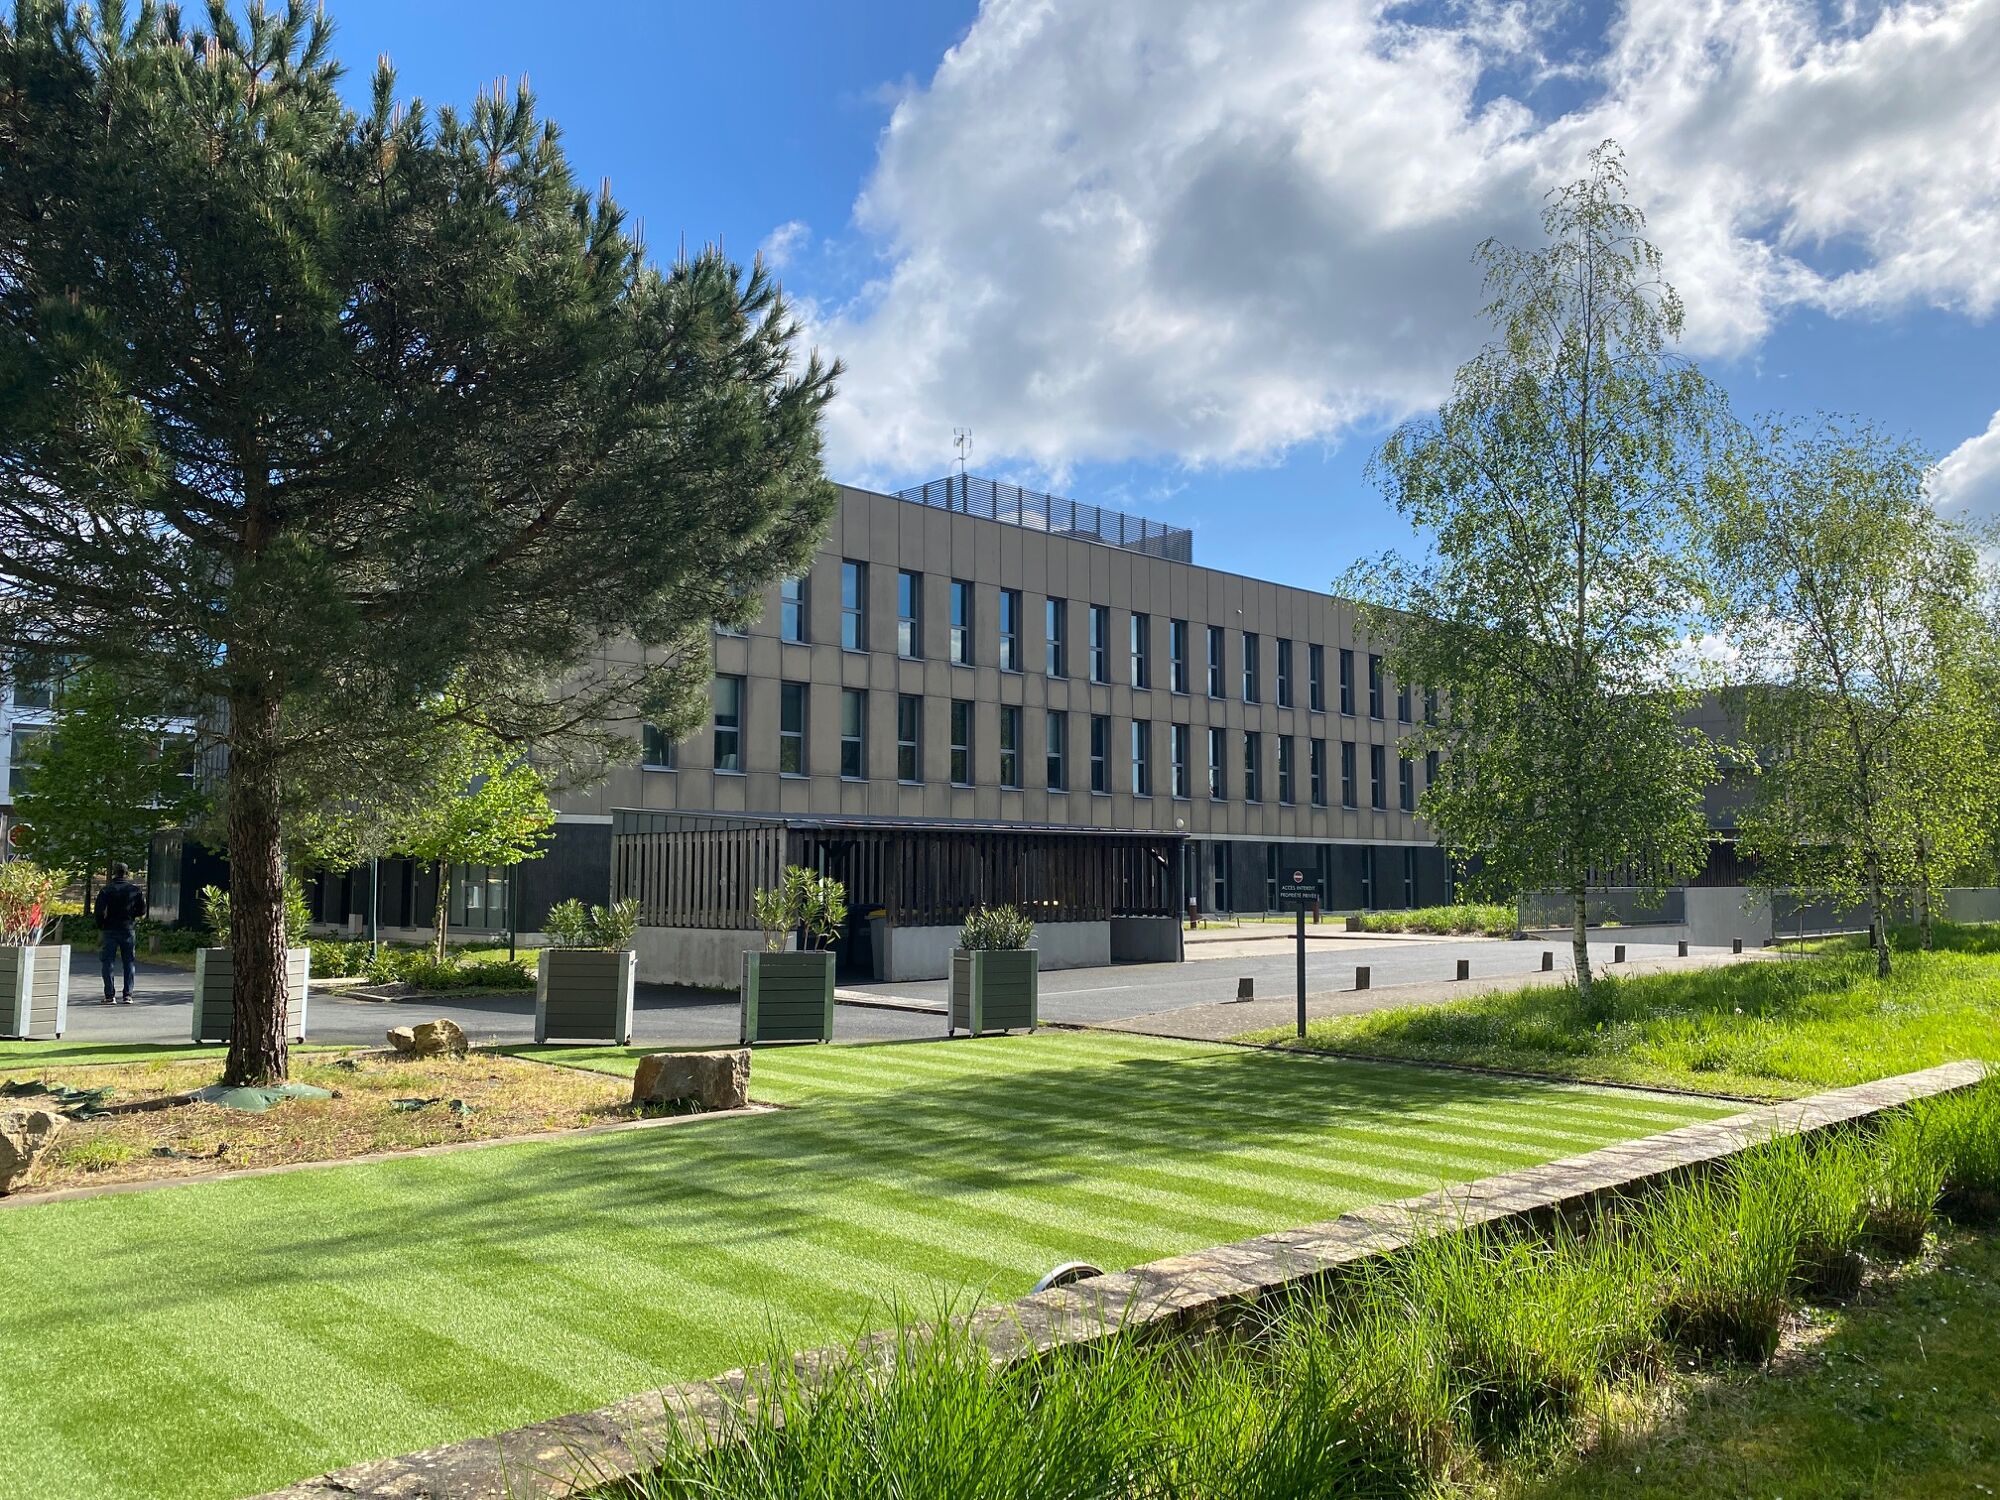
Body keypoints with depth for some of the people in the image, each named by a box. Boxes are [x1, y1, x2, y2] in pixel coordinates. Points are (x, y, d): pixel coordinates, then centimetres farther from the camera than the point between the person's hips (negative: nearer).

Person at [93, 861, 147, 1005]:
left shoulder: (106, 890, -5)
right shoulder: (135, 890, 1)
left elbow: (98, 911, -10)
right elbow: (142, 911, 5)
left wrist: (101, 926, 5)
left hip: (110, 930, -1)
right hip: (129, 930, 1)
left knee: (108, 962, 5)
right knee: (129, 963, 8)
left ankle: (110, 996, 1)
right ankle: (127, 995, 4)